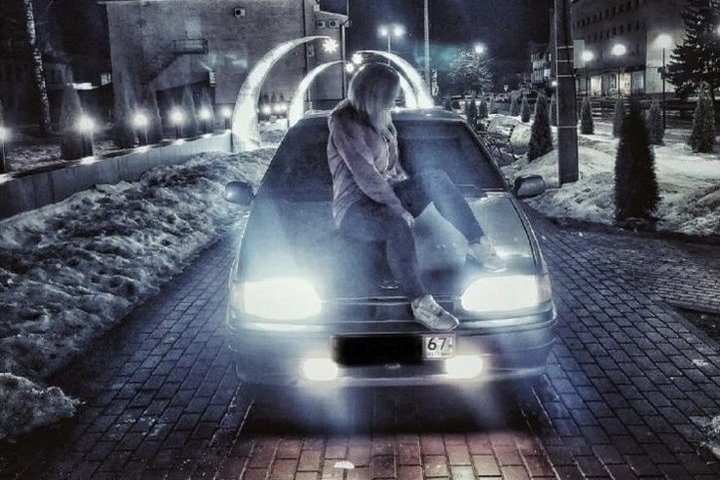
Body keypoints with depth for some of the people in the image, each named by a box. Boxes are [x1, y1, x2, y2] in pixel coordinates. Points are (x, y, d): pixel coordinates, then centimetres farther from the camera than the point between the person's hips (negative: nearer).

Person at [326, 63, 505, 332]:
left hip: (383, 197, 8)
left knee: (435, 179, -16)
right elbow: (366, 176, -20)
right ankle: (421, 303, -45)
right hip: (354, 209, -8)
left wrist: (412, 194, 7)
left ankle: (477, 244, -22)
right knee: (396, 224, -40)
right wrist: (400, 208, -18)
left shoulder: (380, 123, 15)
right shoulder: (344, 123, -13)